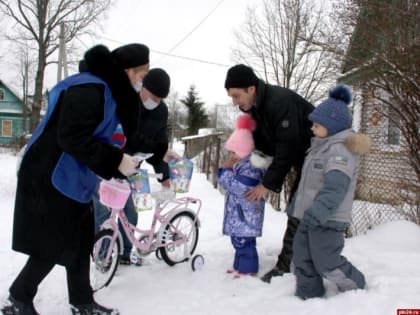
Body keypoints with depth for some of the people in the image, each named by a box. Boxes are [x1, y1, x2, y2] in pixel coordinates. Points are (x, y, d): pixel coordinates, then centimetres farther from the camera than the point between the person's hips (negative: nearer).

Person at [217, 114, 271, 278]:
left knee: (244, 241, -5)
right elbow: (228, 183, 20)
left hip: (246, 214, -11)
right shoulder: (239, 164, 13)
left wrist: (226, 171, -18)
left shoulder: (250, 167, -20)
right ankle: (240, 266, 30)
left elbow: (238, 186, -26)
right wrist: (225, 171, 2)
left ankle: (248, 269, 6)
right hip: (238, 213, 11)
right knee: (238, 241, 18)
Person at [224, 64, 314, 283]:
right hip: (303, 160, 9)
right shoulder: (256, 106, 1)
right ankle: (287, 265, 21)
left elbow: (287, 148, -28)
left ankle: (286, 266, 0)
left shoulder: (280, 102, -28)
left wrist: (268, 184, -22)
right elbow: (266, 143, 7)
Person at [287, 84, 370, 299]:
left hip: (327, 219, -10)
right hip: (310, 216, 10)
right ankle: (308, 294, 25)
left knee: (327, 262, 0)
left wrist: (319, 212, -42)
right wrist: (295, 204, 27)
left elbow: (335, 186, -32)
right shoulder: (321, 146, 15)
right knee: (301, 256, 12)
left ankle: (356, 289, 23)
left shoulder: (340, 149, -18)